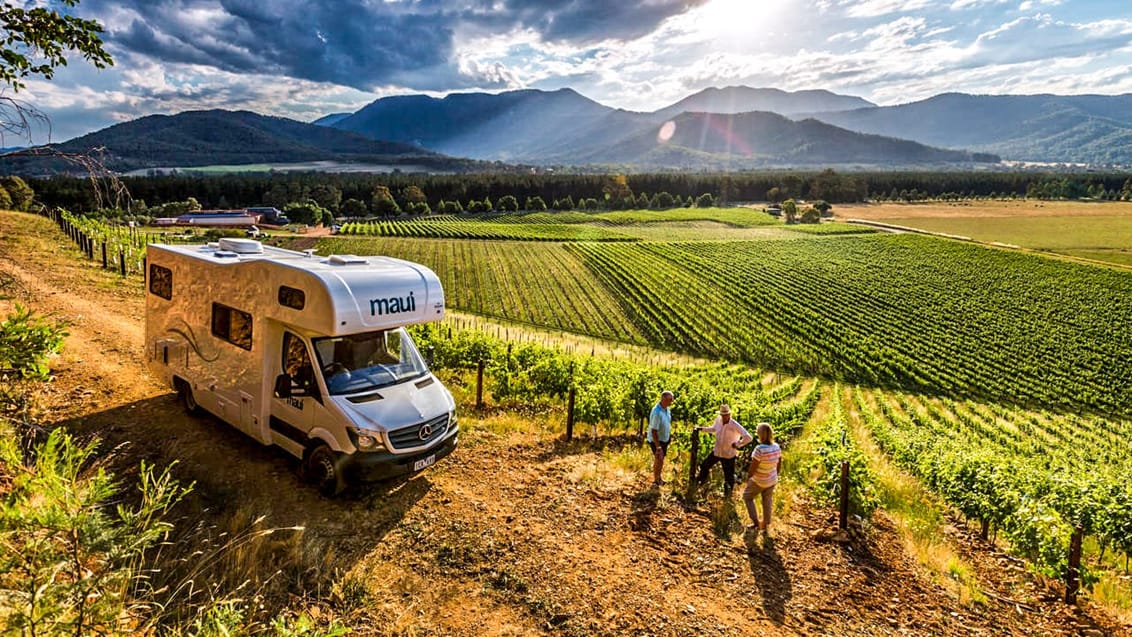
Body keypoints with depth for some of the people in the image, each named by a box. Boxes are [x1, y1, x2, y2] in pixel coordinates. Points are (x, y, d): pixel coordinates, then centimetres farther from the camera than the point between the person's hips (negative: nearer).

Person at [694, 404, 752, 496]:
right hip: (716, 451, 5)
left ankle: (728, 491, 36)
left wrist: (737, 444, -25)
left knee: (729, 475, 8)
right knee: (704, 466, 17)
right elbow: (714, 429, 14)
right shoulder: (718, 419, -9)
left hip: (729, 455, -5)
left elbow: (748, 438, -30)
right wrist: (702, 429, 6)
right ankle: (702, 480, 47)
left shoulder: (735, 425, -27)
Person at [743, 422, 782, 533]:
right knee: (767, 502, 24)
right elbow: (779, 465, 1)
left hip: (759, 481, -6)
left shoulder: (759, 449, -34)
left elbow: (753, 467, -25)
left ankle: (756, 522, 22)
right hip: (772, 480, 6)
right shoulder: (777, 447, -12)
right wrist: (775, 476, 17)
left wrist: (748, 478, -7)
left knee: (747, 496, 21)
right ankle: (766, 526, 39)